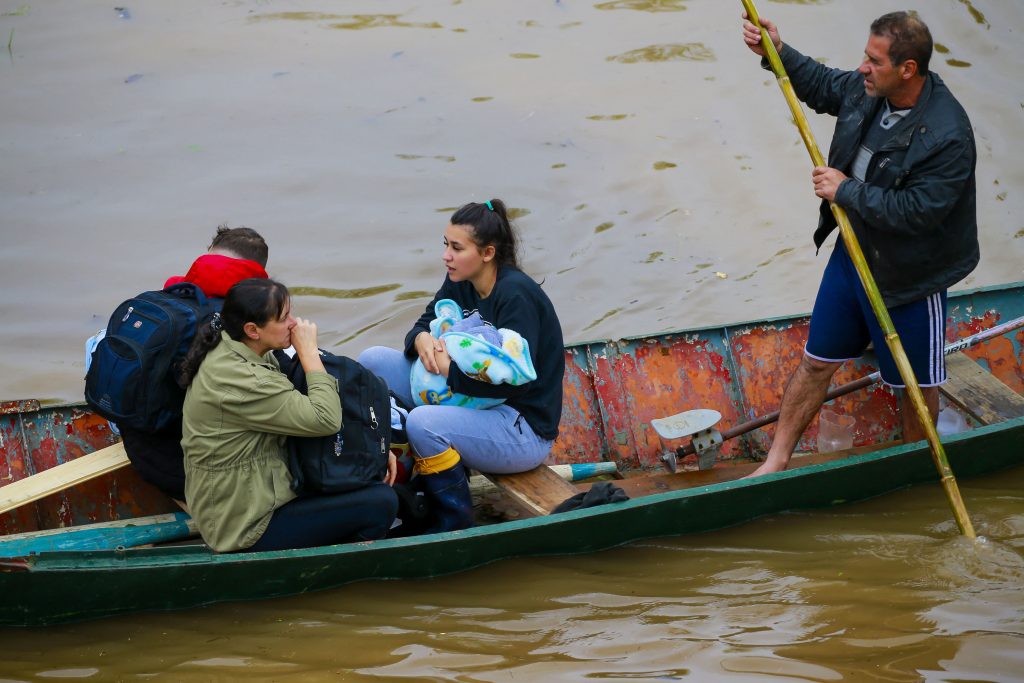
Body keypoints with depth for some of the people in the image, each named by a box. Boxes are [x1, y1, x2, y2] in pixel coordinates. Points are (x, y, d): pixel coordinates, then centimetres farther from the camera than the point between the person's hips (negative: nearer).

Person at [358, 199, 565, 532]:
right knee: (373, 361, 2)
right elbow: (424, 325, 12)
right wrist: (421, 340, -12)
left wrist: (448, 369, -23)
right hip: (475, 403, 9)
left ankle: (455, 523, -14)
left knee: (423, 423, -35)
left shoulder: (516, 295, -22)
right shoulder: (461, 283, 2)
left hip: (526, 429, -9)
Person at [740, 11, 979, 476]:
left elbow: (917, 211, -33)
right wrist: (777, 52, 1)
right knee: (817, 363, 16)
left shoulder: (947, 137, -31)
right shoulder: (866, 90, -8)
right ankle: (777, 461, 28)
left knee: (917, 384, 13)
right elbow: (820, 85, 15)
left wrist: (847, 191, -25)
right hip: (853, 254, 7)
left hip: (908, 276, -7)